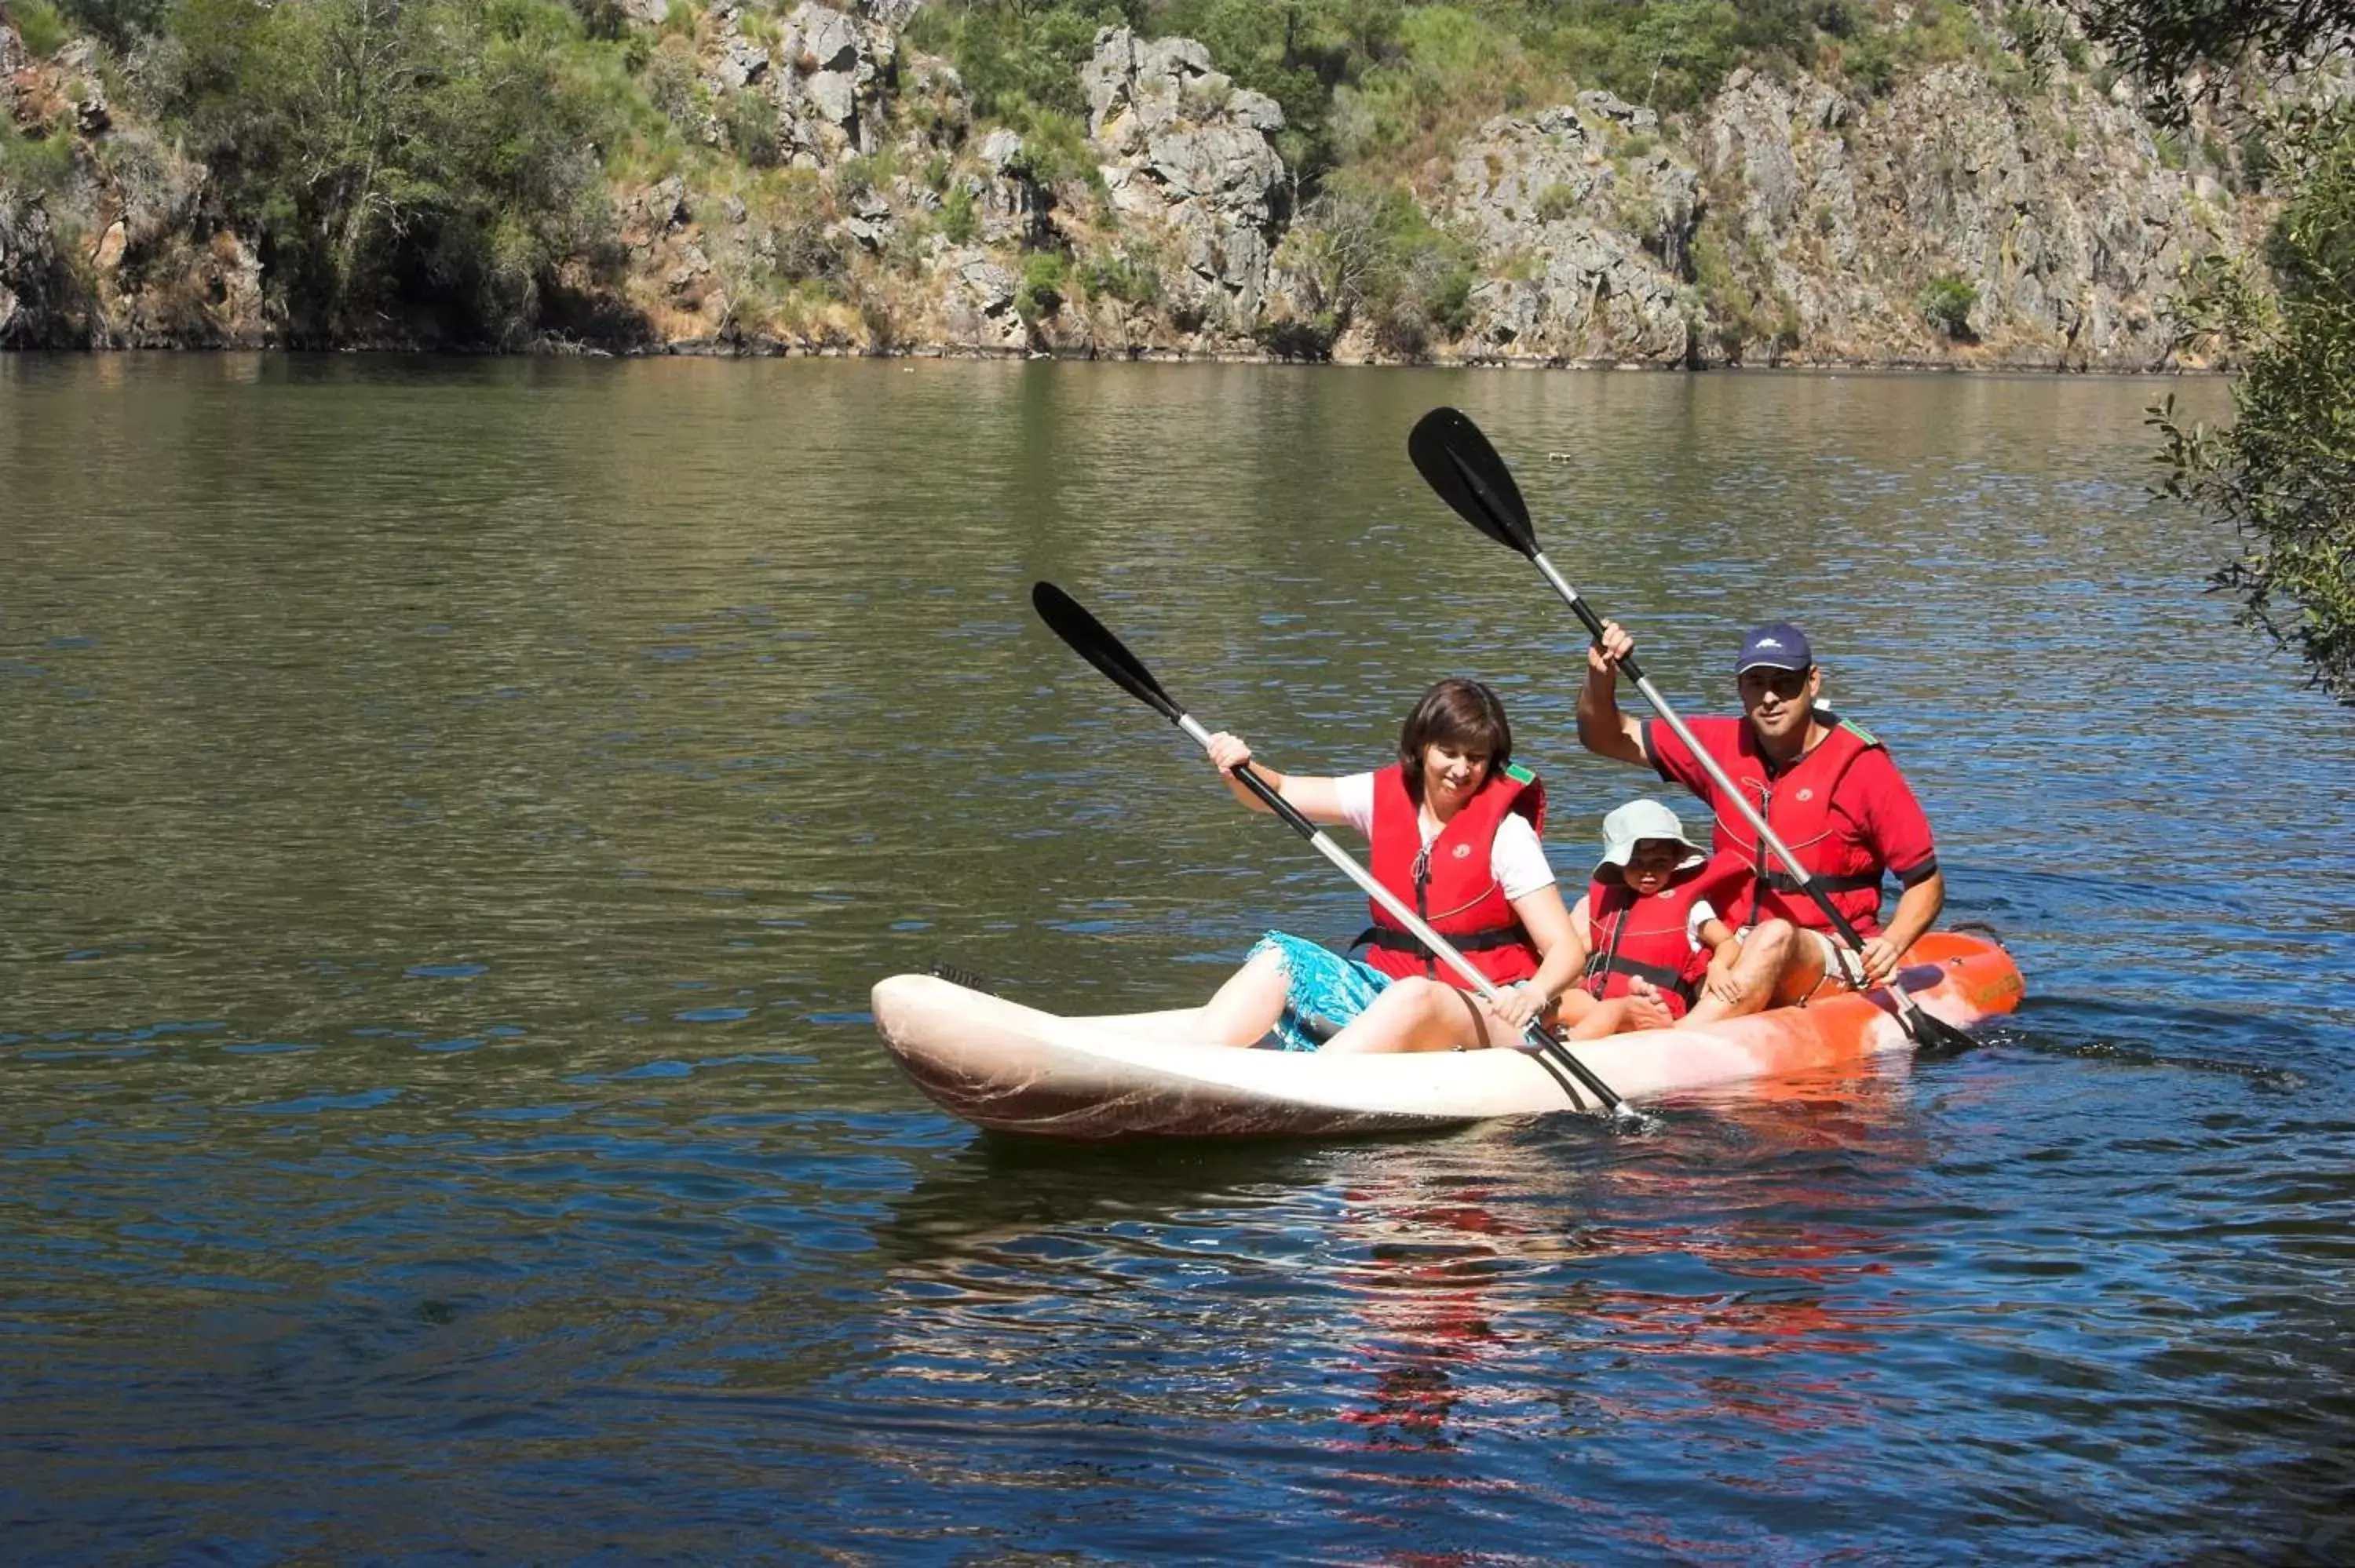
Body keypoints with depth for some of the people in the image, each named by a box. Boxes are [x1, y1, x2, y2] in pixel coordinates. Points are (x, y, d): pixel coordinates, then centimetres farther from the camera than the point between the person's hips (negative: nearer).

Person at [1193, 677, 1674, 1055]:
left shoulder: (1506, 831, -7)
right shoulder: (1385, 796, 7)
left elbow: (1567, 948, -13)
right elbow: (1278, 794, 7)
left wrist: (1535, 995, -34)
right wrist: (1240, 769, -16)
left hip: (1486, 1015, -5)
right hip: (1388, 986, 5)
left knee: (1415, 998, -38)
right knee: (1278, 958, -16)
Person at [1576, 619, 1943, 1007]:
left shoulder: (1863, 767, -5)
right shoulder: (1724, 747, 8)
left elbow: (1927, 884, -1)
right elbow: (1606, 738, 15)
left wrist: (1891, 945, -21)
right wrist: (1601, 678, -6)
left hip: (1831, 962, -7)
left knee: (1776, 936, -38)